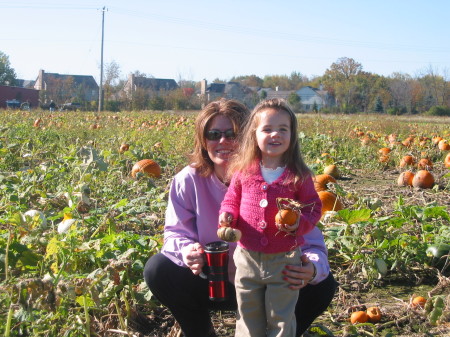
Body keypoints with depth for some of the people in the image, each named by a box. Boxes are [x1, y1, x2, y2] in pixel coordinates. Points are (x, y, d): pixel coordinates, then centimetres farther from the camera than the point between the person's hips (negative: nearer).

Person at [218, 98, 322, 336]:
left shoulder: (299, 175, -7)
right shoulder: (244, 171, -3)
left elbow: (314, 207, -2)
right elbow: (232, 199, 9)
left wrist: (299, 224, -21)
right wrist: (227, 215, -12)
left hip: (284, 260, -2)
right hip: (247, 258, 2)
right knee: (248, 317, 17)